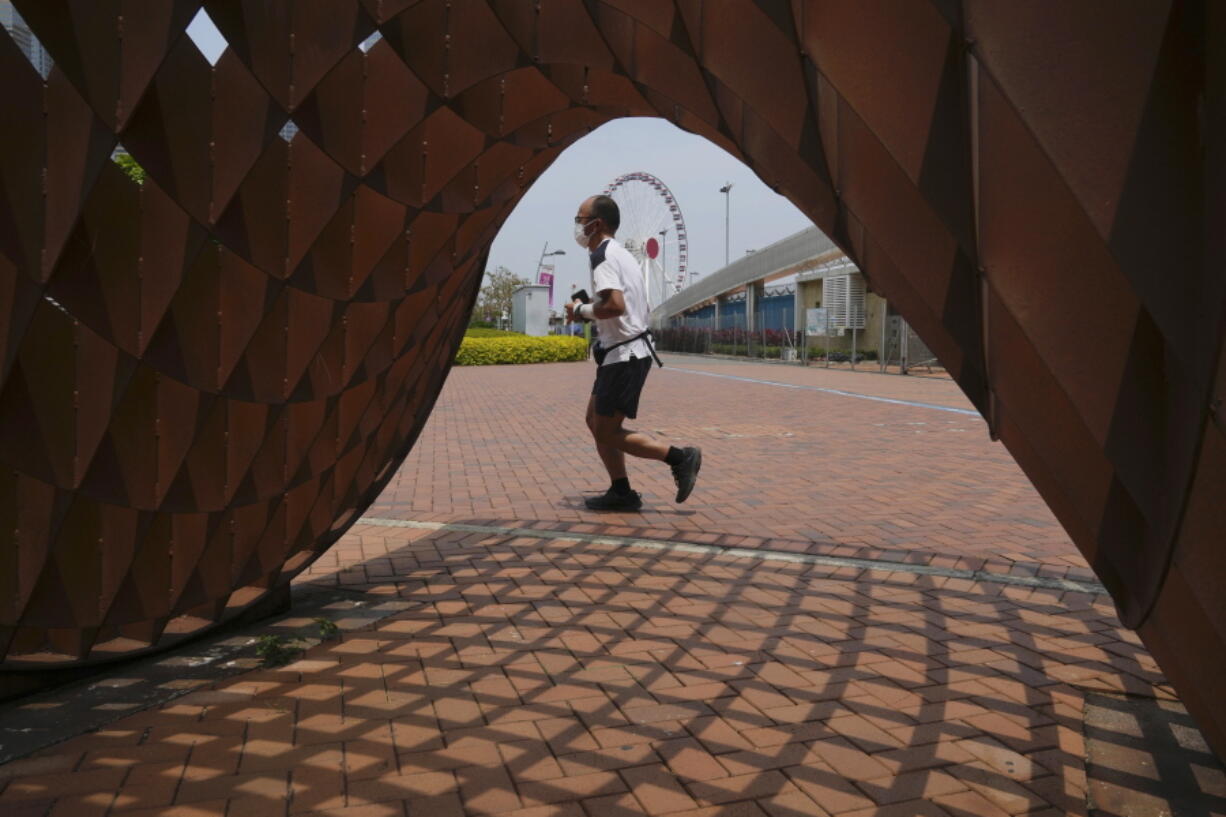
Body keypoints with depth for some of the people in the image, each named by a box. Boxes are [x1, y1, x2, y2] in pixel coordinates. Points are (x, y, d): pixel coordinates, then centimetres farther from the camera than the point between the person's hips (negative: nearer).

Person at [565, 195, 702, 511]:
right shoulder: (621, 253, 18)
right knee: (595, 420, 15)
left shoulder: (603, 255, -14)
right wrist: (588, 311, 14)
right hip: (629, 351, 10)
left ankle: (680, 457, -2)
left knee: (606, 432, -3)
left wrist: (581, 310, -12)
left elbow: (615, 305, -28)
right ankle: (621, 492, 18)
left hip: (624, 355, -10)